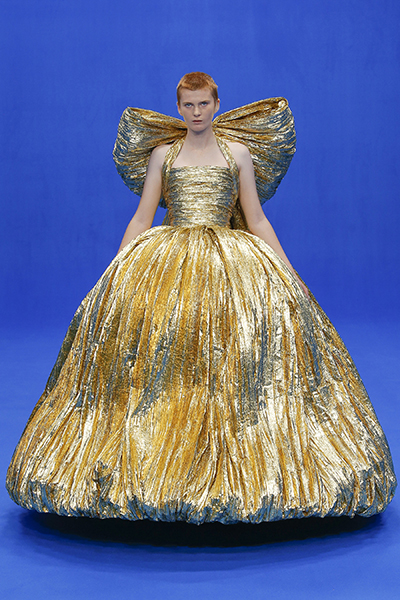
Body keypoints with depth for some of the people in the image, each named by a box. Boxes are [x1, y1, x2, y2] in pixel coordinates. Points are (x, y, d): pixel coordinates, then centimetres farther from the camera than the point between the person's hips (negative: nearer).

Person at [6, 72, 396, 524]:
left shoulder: (239, 152, 12)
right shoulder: (162, 153, 14)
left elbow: (257, 221, 10)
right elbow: (140, 220, 11)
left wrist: (288, 276, 3)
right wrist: (115, 275, 3)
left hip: (229, 261, 0)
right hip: (168, 261, 1)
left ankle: (238, 468, -8)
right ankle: (148, 462, -8)